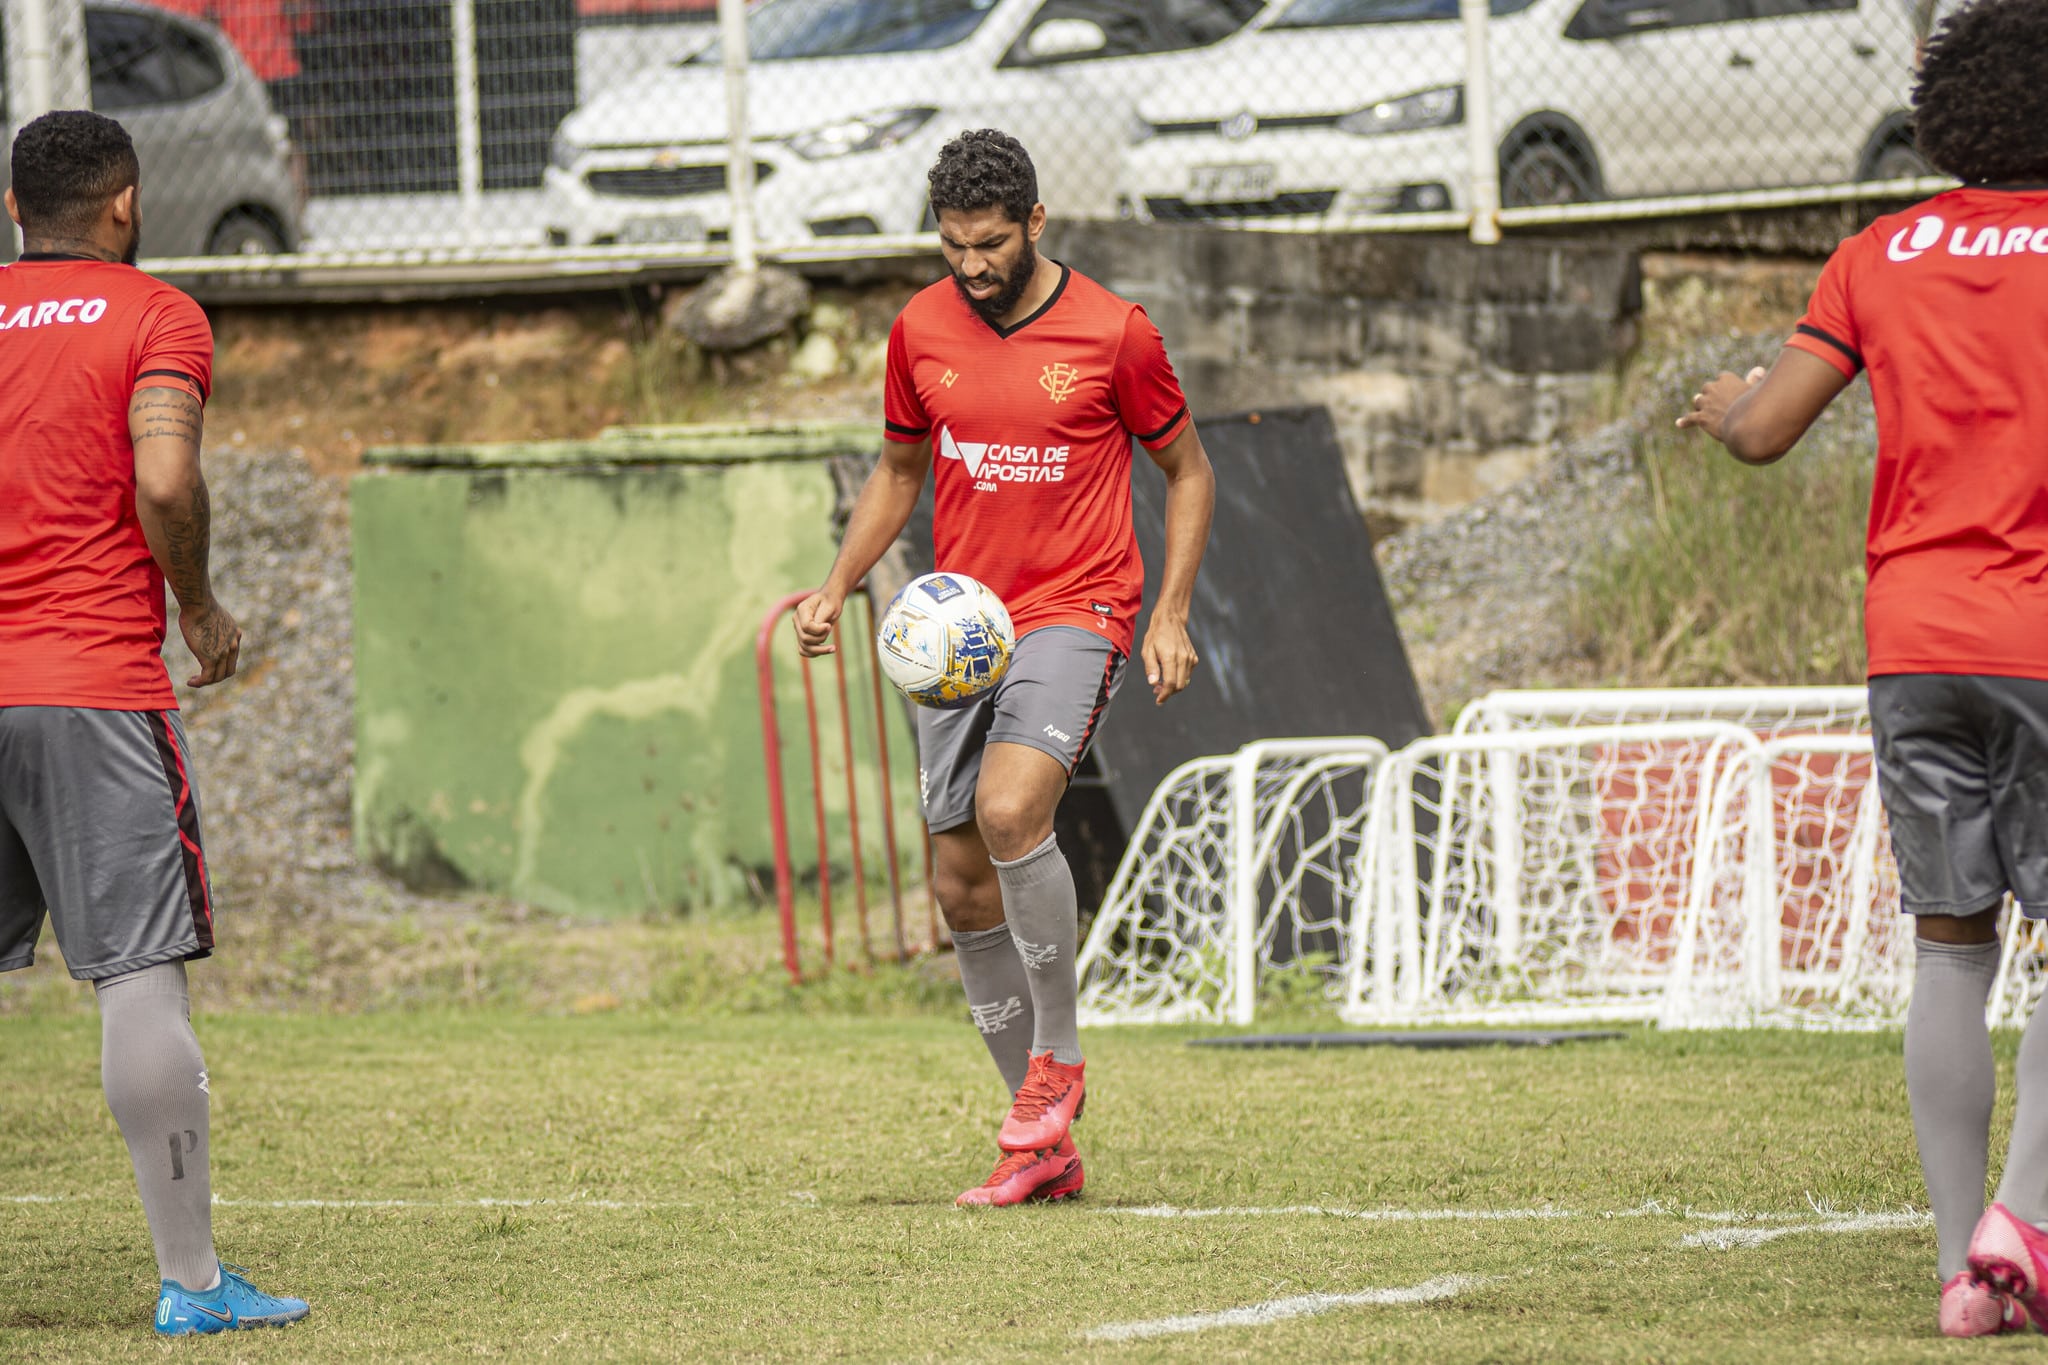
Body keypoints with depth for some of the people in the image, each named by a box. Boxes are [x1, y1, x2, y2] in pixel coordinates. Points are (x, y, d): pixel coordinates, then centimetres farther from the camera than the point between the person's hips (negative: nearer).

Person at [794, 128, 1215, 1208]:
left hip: (1074, 611, -5)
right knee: (962, 887, 3)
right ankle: (1045, 1147, 14)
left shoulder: (1113, 333, -7)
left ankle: (1056, 1058, -10)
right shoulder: (920, 331, 5)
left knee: (1009, 810, -29)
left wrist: (1171, 614, -5)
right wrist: (836, 588, 8)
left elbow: (1187, 471, 4)